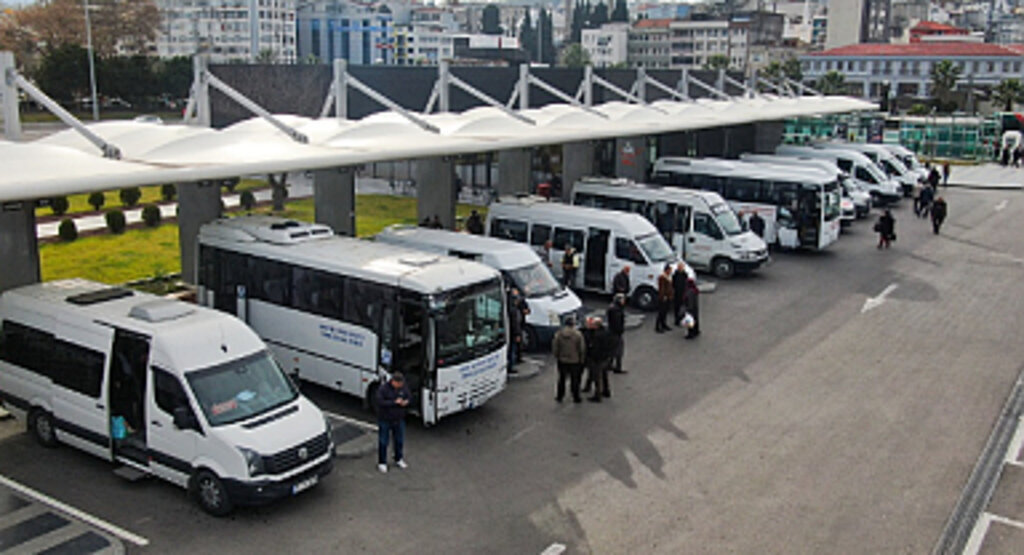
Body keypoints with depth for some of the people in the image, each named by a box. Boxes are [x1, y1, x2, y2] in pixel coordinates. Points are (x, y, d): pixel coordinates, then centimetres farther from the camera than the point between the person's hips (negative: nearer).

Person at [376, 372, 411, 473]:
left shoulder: (403, 388, -3)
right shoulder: (383, 389, -19)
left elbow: (409, 397, 9)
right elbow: (380, 402, -25)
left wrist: (406, 402, -15)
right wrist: (394, 402, -30)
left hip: (399, 419, 5)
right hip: (385, 420, -5)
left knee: (399, 440, 15)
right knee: (383, 442, 4)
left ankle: (399, 460, 34)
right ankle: (382, 463, 17)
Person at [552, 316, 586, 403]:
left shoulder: (558, 334, -6)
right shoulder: (578, 334, -13)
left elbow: (555, 347, -2)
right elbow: (582, 348, -9)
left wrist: (556, 357, 12)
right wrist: (582, 359, 3)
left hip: (562, 360, 2)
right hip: (575, 361, -2)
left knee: (562, 379, 15)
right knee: (575, 379, 9)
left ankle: (559, 396, 22)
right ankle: (576, 397, 15)